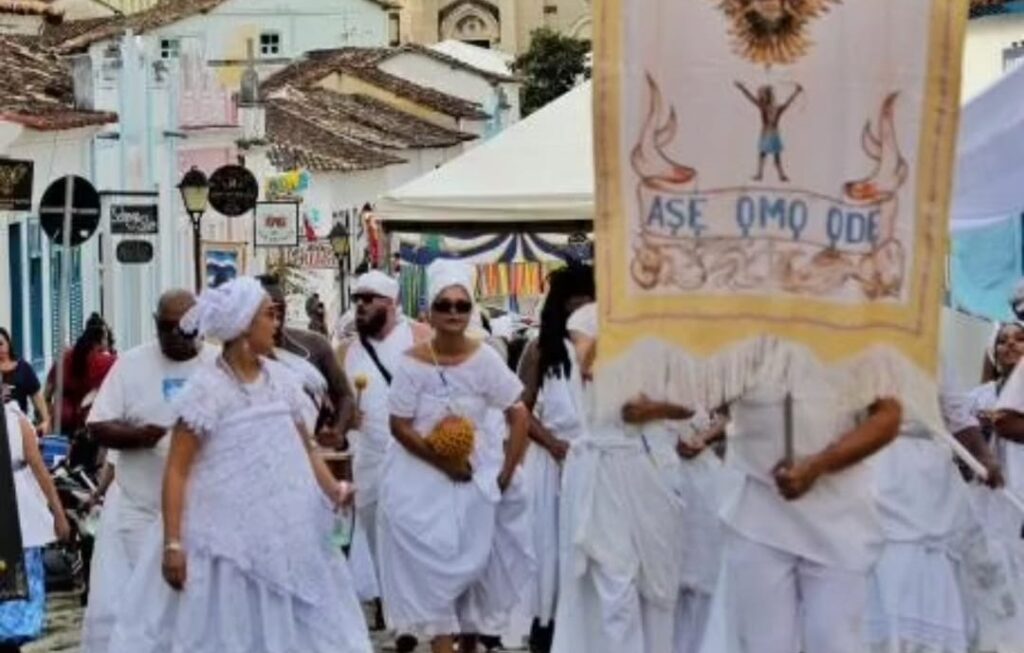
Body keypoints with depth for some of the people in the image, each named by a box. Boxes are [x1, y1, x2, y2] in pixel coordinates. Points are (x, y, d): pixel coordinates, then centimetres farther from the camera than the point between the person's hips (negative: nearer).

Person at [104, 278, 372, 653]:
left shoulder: (280, 378, 6)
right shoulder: (207, 387, -11)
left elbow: (304, 450, 12)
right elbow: (177, 470, -12)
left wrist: (334, 491, -6)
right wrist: (173, 543, -19)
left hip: (283, 536, 6)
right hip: (224, 539, -5)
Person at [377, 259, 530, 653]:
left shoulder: (484, 359, -8)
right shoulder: (412, 363, -10)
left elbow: (519, 415, -5)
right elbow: (399, 427, -8)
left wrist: (505, 474, -10)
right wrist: (443, 462, -16)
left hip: (477, 477, 2)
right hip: (423, 479, -1)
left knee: (475, 561, 10)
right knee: (433, 562, -5)